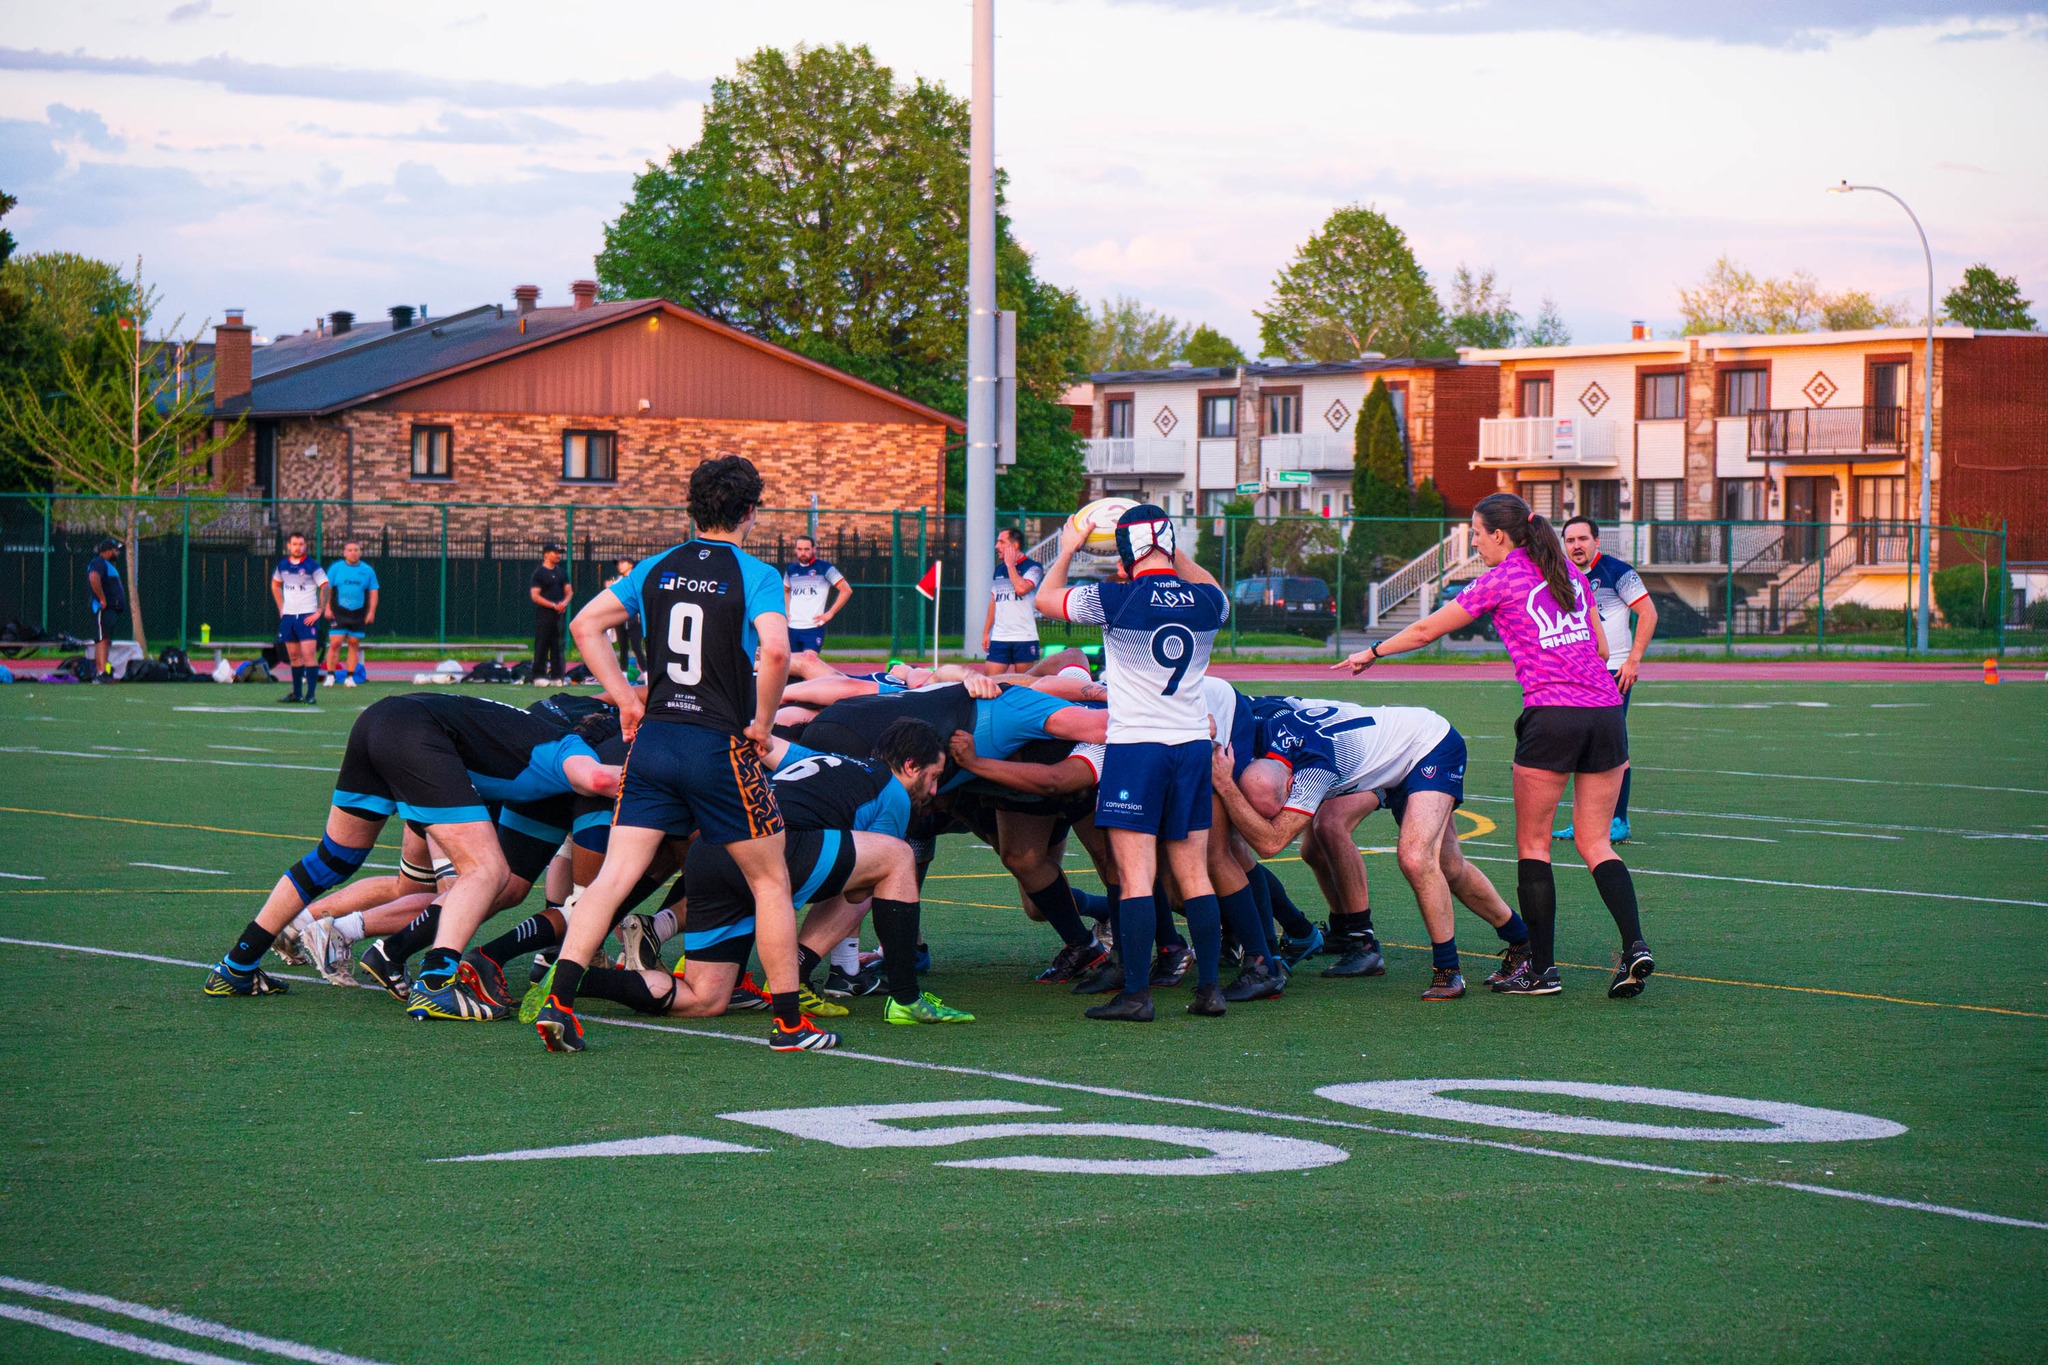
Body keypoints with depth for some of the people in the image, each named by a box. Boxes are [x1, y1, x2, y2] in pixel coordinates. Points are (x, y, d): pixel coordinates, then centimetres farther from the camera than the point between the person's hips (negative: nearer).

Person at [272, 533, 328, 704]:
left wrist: (319, 612, -12)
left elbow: (325, 587, -8)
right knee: (293, 656, 8)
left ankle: (311, 694, -12)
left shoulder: (312, 566, -7)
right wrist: (281, 608, 16)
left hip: (307, 617, -5)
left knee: (309, 654, -12)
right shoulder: (283, 565, 9)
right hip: (288, 616, 5)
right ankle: (297, 693, 15)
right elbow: (275, 584, 25)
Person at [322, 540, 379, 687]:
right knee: (335, 643, -9)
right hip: (338, 613, -2)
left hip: (359, 615, 2)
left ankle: (350, 676, 9)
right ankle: (330, 675, -1)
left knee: (354, 645, 3)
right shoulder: (336, 568, 3)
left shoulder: (367, 571, 7)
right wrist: (327, 608, -4)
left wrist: (371, 612, 2)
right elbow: (327, 588, 5)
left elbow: (373, 592, 10)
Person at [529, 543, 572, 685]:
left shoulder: (562, 572, 15)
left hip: (560, 614, 6)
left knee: (558, 646, 6)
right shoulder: (539, 573, -3)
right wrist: (554, 605, -17)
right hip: (544, 613, -6)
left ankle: (556, 676, 10)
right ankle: (539, 676, -4)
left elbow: (568, 591, 17)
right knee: (542, 645, -6)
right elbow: (535, 596, -10)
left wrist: (564, 603, -5)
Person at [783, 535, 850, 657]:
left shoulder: (824, 568, -4)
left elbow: (847, 590, -5)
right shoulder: (791, 570, 11)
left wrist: (830, 613, -8)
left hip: (813, 627, -5)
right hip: (792, 627, 5)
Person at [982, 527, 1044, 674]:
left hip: (1025, 638, -5)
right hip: (998, 638, 5)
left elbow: (1021, 588, -22)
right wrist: (986, 632, 17)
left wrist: (1010, 564, -9)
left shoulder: (1033, 567, -3)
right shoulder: (999, 570, 16)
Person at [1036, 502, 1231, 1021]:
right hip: (1193, 744, 4)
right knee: (1195, 877, 10)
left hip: (1135, 746, -4)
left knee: (1135, 875, -4)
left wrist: (1067, 551, 21)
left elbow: (1046, 599, 6)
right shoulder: (1207, 602, 0)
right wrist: (1175, 557, 30)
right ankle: (1209, 987, 11)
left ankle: (1136, 993, -7)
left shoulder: (1116, 600, -11)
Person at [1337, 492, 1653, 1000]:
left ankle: (1541, 968, 5)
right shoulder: (1569, 572, 18)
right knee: (1595, 843, 9)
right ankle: (1634, 945, -10)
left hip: (1552, 715, -5)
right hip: (1606, 710, 6)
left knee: (1532, 844, 5)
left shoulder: (1500, 580, 2)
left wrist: (1372, 653, 24)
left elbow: (1427, 630, 10)